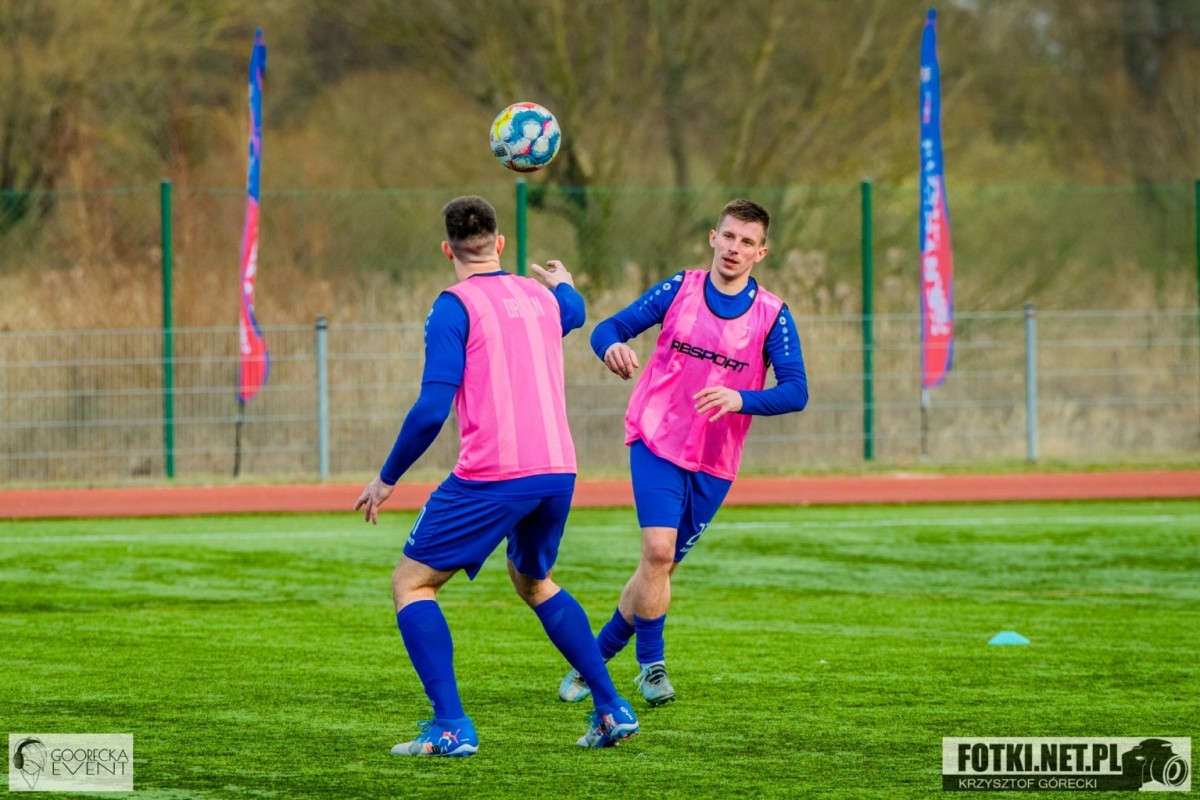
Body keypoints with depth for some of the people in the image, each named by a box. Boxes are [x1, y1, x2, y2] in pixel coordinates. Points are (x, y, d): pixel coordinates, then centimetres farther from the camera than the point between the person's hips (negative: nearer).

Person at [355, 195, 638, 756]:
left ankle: (451, 727, -9)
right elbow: (573, 310, 43)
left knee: (411, 582, 5)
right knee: (533, 582, 30)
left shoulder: (456, 306, -5)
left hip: (493, 477, -7)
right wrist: (561, 280, 66)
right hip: (558, 469, 7)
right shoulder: (539, 296, 15)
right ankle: (612, 710, 23)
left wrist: (387, 479, -2)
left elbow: (432, 409, -12)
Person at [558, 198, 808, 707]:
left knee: (662, 566, 7)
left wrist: (741, 400, -28)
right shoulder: (679, 290, 0)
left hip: (714, 464, 2)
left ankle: (595, 655, 25)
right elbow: (610, 327, 0)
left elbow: (795, 392, -10)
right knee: (658, 549, -19)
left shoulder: (772, 315, -2)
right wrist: (612, 346, -25)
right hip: (657, 441, -2)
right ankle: (651, 665, -4)